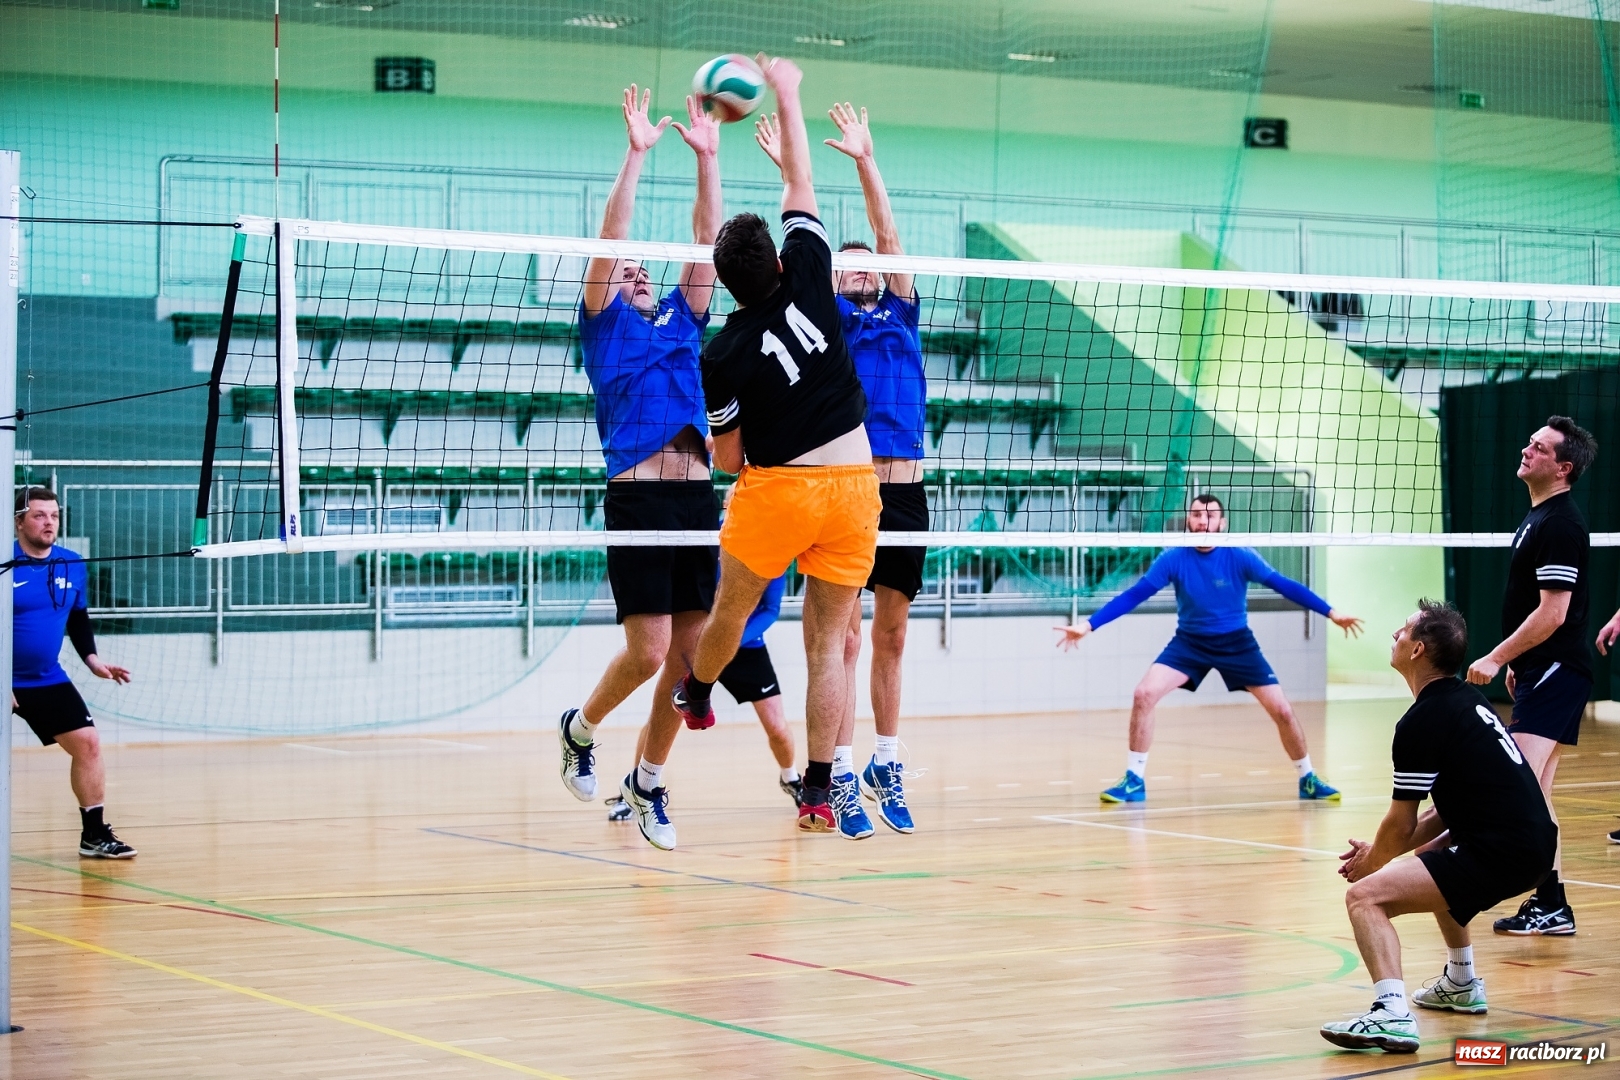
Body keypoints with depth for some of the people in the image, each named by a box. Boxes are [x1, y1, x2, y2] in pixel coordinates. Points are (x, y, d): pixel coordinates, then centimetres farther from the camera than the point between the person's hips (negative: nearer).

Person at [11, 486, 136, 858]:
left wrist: (91, 659, 3)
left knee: (87, 743, 0)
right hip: (6, 682, -5)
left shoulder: (73, 566, 2)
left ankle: (95, 835, 9)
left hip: (47, 681, 5)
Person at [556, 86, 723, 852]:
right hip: (637, 497, -5)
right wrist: (636, 153, -8)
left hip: (698, 498, 5)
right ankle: (580, 729, 19)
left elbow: (707, 241, 15)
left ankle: (646, 782, 17)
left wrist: (707, 158, 8)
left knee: (688, 655, 3)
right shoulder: (605, 328, 8)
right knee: (647, 651, -9)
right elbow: (609, 240, -3)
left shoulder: (681, 321, 21)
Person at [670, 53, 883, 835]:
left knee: (731, 608, 24)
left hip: (776, 491, -2)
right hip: (853, 486, 2)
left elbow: (728, 457, 1)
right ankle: (818, 791, 0)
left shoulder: (724, 356, -7)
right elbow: (800, 183, 8)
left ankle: (695, 694, 51)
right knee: (828, 641, 4)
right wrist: (786, 94, 15)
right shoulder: (809, 284, -4)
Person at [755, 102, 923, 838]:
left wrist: (865, 158, 5)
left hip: (905, 493, 3)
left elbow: (887, 232, 10)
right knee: (843, 639, -5)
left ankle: (887, 764, 18)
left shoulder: (900, 314, 17)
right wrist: (789, 170, -6)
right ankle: (841, 775, -4)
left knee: (890, 638, 10)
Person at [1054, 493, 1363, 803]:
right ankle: (1134, 781, -8)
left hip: (1237, 643, 0)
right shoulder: (1173, 559, -16)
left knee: (1282, 710, -5)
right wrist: (1088, 625, -20)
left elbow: (1283, 585, -14)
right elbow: (1134, 595, -13)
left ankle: (1308, 779, 19)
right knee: (1144, 694, -20)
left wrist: (1331, 613, -19)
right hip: (1189, 641, 0)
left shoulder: (1239, 557, -17)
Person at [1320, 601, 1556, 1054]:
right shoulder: (1467, 700, 16)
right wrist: (1379, 852, 20)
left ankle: (1392, 1013, -34)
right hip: (1533, 844, 10)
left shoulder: (1422, 722, -11)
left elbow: (1401, 826, -6)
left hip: (1500, 854, -10)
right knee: (1430, 860, 38)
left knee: (1365, 896, -16)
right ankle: (1461, 984, 45)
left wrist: (1372, 862, 15)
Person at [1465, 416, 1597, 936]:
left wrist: (1497, 657, -17)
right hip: (1539, 673, 11)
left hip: (1556, 673, -11)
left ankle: (1552, 905, -16)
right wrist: (1516, 662, 23)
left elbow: (1552, 612, -21)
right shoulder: (1539, 516, 15)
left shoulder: (1560, 523, -16)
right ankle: (1548, 902, 17)